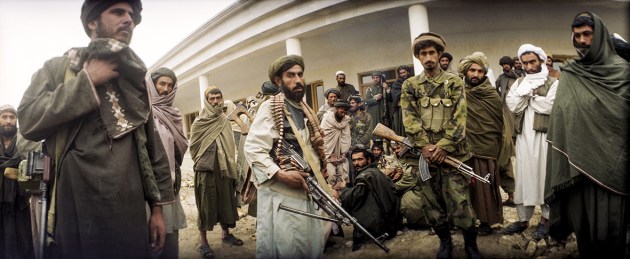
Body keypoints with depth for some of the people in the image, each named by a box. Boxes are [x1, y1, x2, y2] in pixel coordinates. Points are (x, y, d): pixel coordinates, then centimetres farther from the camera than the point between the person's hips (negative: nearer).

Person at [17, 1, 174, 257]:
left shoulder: (135, 77, 13)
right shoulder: (57, 68, 7)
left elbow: (153, 144, 10)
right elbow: (27, 120, -8)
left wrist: (158, 205, 5)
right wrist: (87, 80, -8)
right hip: (75, 207, -2)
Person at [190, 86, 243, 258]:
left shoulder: (225, 120, 11)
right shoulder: (199, 122, -3)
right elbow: (193, 145, 0)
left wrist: (231, 164, 8)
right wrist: (201, 162, -2)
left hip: (224, 168, 5)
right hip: (206, 168, -5)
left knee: (225, 200, 11)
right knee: (206, 203, -1)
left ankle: (225, 233, 26)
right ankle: (202, 241, 6)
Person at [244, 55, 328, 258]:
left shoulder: (307, 111, 15)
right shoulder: (270, 108, -8)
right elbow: (252, 149, -17)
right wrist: (281, 174, -23)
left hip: (308, 191, 7)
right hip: (280, 193, -7)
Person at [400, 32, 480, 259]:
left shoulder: (454, 82, 4)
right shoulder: (410, 85, 8)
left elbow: (459, 119, -5)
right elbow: (410, 119, -2)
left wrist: (443, 146, -14)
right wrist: (424, 146, -13)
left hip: (451, 152, -2)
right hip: (424, 154, 2)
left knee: (460, 202, -1)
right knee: (432, 203, 10)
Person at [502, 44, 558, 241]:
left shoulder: (552, 83, -1)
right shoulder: (519, 83, 12)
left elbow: (549, 107, -17)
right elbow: (512, 106, -3)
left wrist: (528, 95, -8)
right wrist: (526, 89, -10)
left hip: (544, 136, -4)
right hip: (523, 136, 4)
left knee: (544, 176, 3)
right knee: (523, 176, 8)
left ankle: (545, 218, 17)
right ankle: (523, 218, 17)